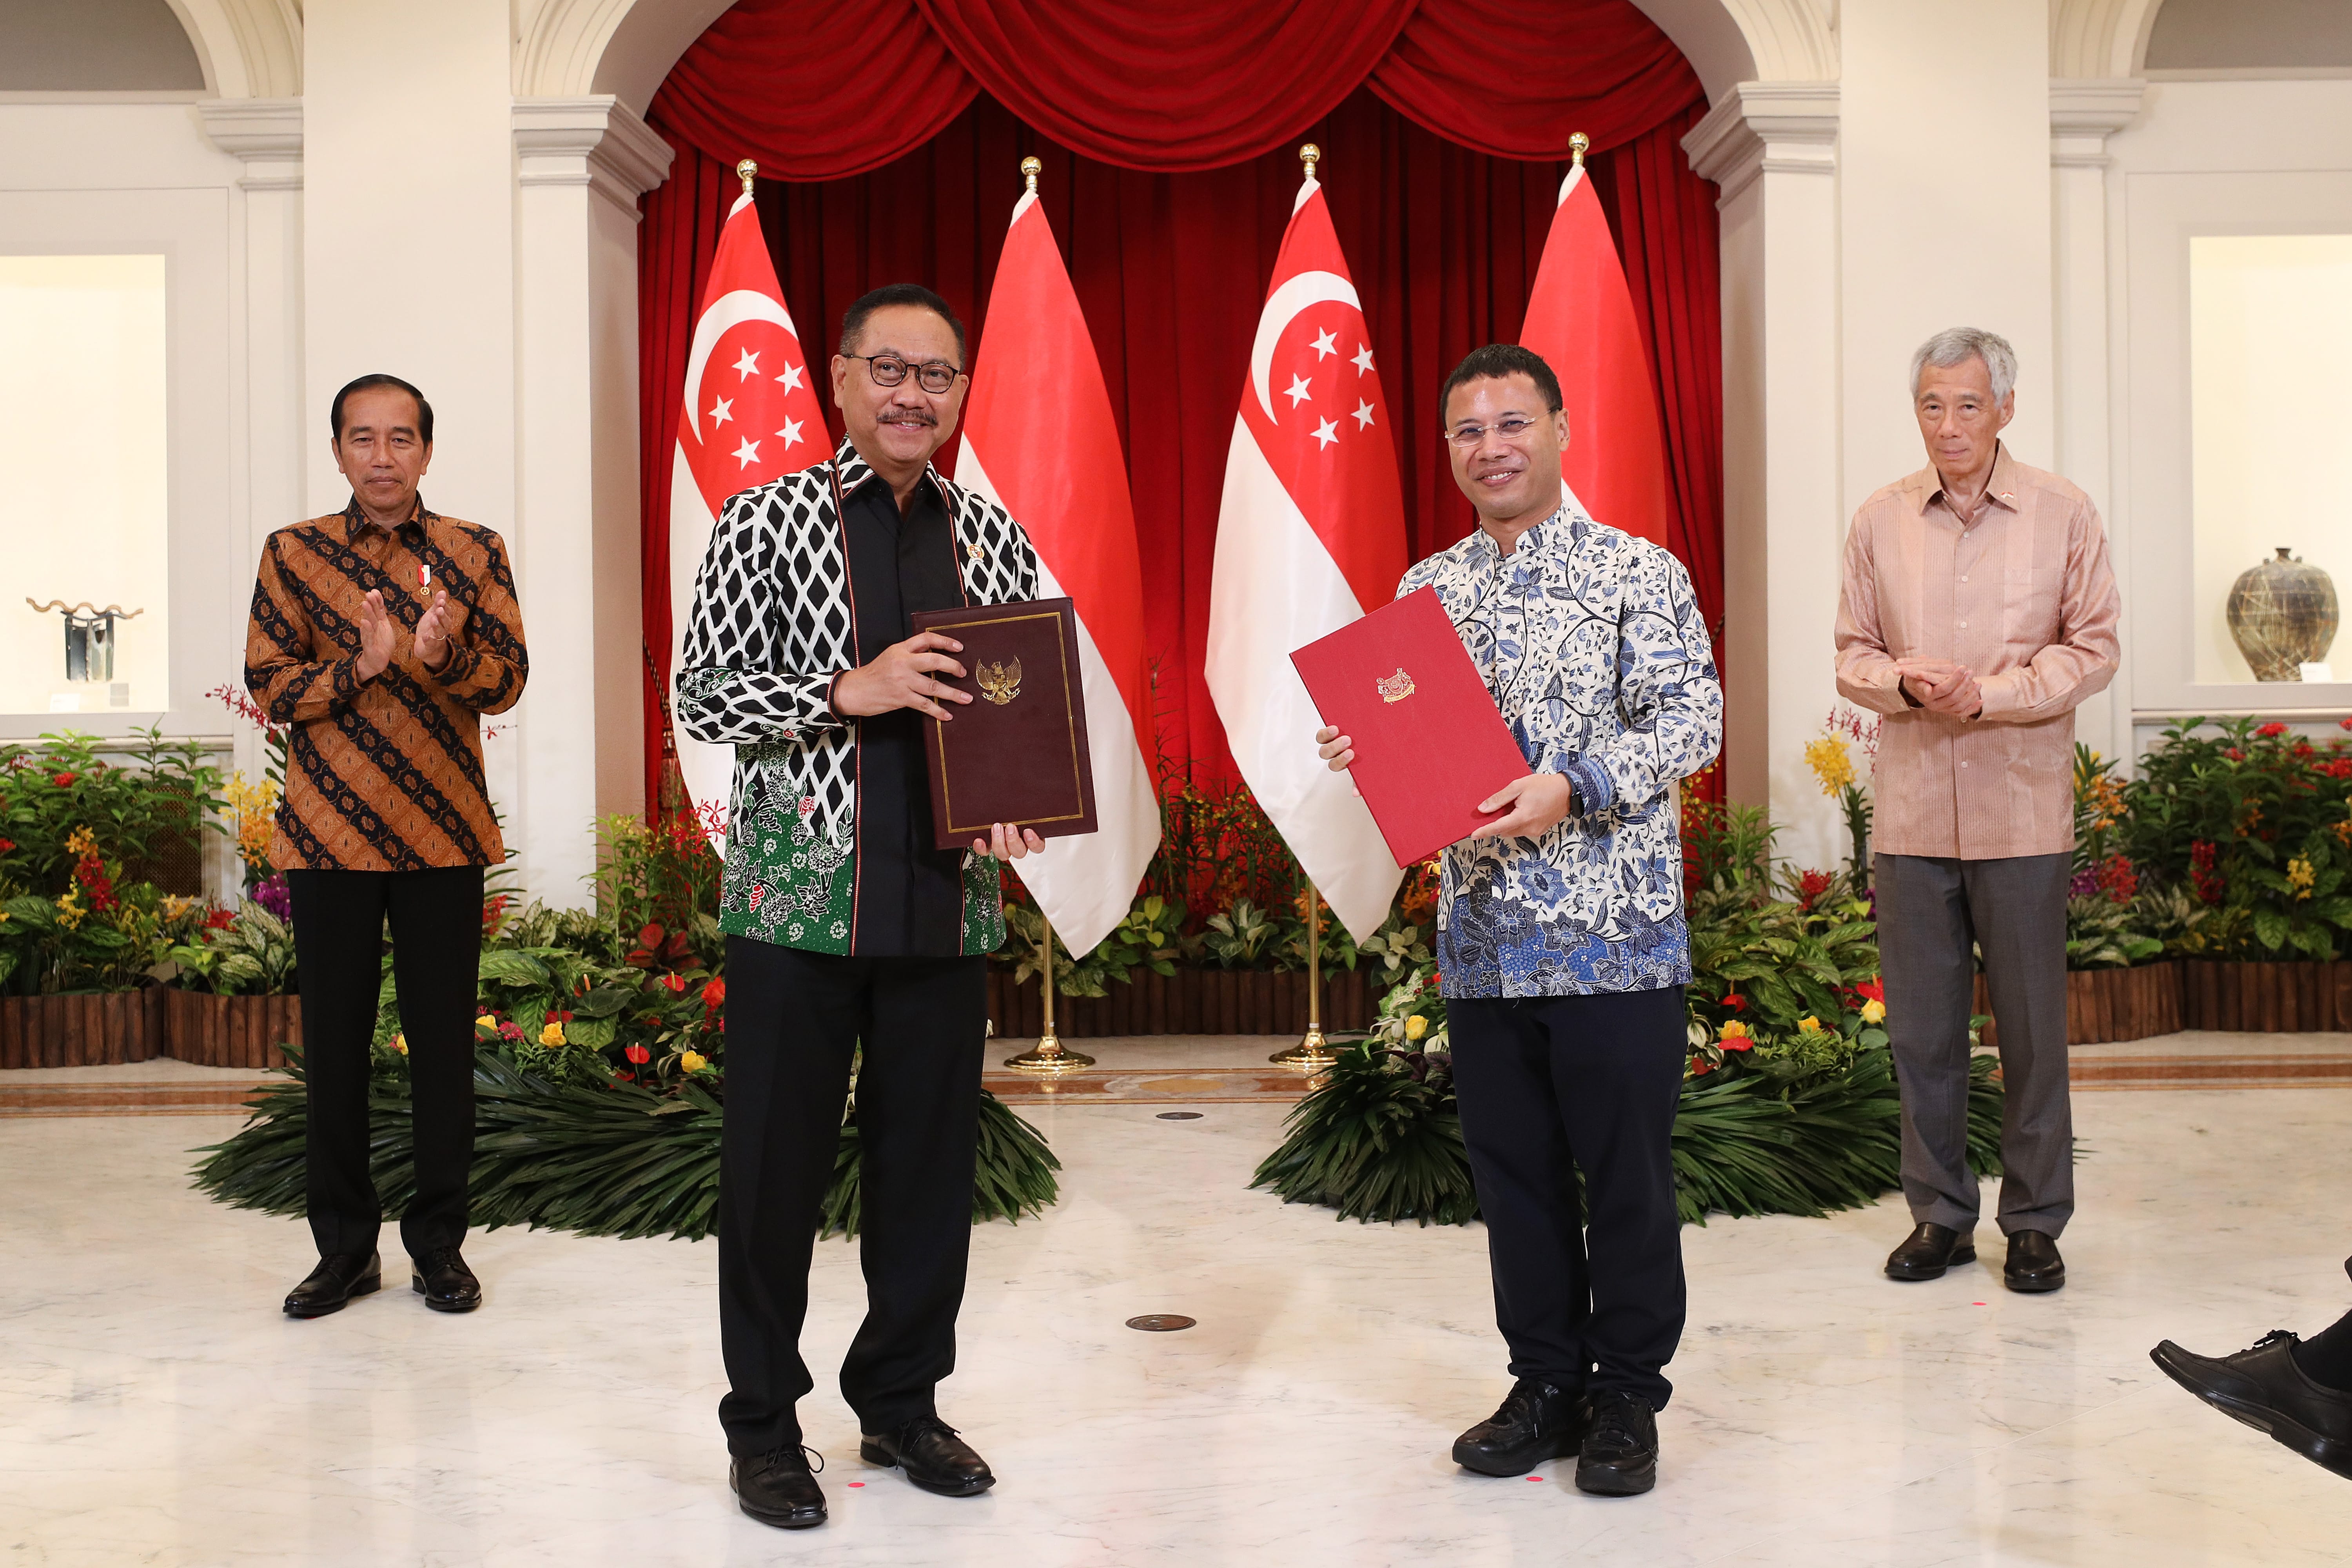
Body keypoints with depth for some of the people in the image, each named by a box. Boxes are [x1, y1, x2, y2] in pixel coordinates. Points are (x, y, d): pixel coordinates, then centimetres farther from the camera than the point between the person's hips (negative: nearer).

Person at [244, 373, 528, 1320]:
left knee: (443, 1040, 4)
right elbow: (267, 683, 0)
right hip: (329, 834, 0)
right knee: (334, 1043, 6)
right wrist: (360, 667, -17)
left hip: (443, 833, 0)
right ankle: (345, 1247, 18)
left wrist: (445, 657, -21)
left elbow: (510, 677, 0)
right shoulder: (293, 554, 6)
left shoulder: (473, 553, 5)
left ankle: (439, 1242, 16)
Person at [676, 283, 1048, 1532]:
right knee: (777, 1161, 4)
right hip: (798, 894, -3)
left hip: (947, 902, 3)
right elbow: (700, 693, -4)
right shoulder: (767, 521, -1)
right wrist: (849, 691, -18)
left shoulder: (995, 539, 9)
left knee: (930, 1157, 10)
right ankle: (764, 1425, 20)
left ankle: (902, 1403, 28)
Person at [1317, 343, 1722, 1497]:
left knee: (1626, 1175, 3)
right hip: (1481, 938, 5)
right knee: (1512, 1172, 12)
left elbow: (1692, 719, -11)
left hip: (1614, 936, -5)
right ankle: (1547, 1382, 26)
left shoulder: (1638, 573, -3)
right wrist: (1360, 749, -4)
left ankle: (1627, 1397, 19)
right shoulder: (1427, 590, 12)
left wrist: (1572, 786, -22)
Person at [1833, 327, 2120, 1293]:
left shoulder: (2063, 515, 1)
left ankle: (2035, 1223, 18)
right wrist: (1905, 681, -12)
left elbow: (2093, 651, 0)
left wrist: (1991, 693, -14)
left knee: (2032, 1027, 4)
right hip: (1911, 811, 2)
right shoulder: (1880, 522, 7)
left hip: (2023, 813, -2)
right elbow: (1851, 657, 10)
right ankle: (1940, 1215, 21)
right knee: (1920, 1029, 7)